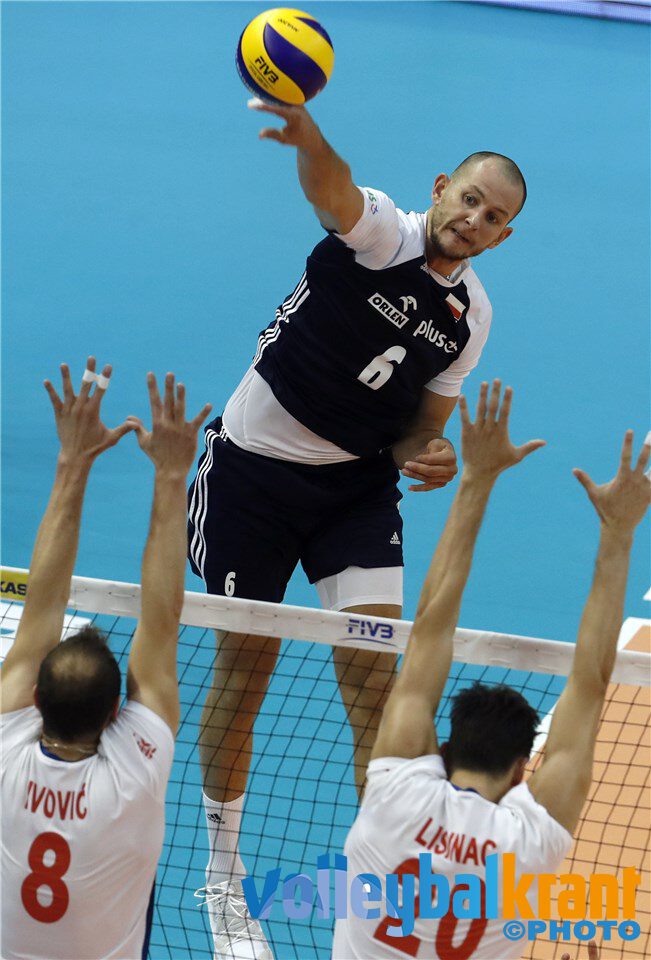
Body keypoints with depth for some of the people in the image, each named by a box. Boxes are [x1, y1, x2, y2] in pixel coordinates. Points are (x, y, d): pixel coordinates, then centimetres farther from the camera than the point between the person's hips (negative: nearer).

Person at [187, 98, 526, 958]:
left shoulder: (471, 314, 2)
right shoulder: (379, 232, -15)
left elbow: (423, 427, 12)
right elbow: (330, 187, -40)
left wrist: (431, 458, -13)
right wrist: (305, 134, -64)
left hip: (359, 486, 4)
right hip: (255, 467, -4)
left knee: (376, 680, -7)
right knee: (245, 671, 4)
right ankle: (224, 879, 21)